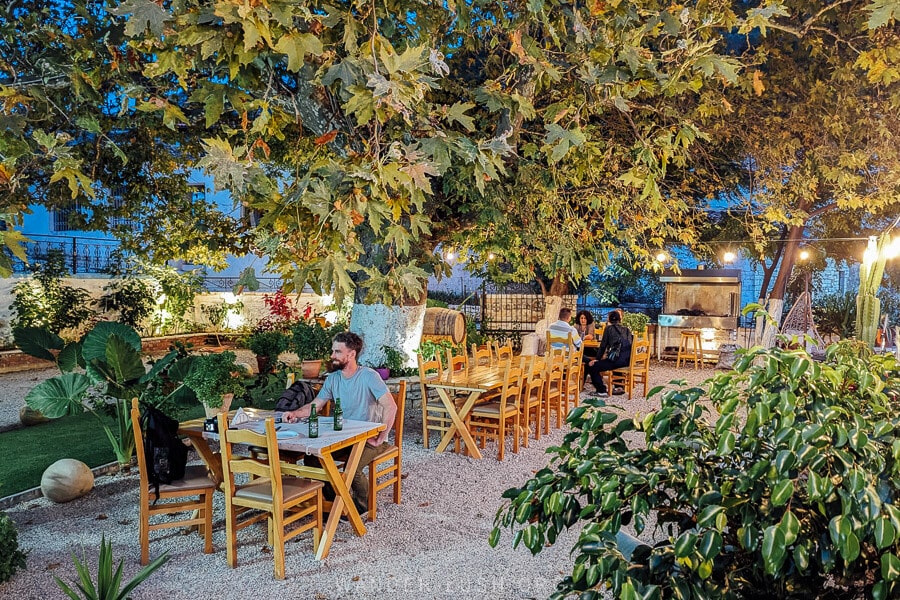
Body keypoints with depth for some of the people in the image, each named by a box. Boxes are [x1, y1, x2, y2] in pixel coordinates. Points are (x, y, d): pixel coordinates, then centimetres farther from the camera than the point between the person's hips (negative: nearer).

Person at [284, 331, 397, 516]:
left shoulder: (369, 376, -17)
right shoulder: (333, 378, 5)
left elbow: (391, 406, -24)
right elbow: (315, 406, 7)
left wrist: (379, 438, -24)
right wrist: (295, 413, -13)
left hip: (369, 438, -7)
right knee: (312, 458, -10)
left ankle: (363, 504, 3)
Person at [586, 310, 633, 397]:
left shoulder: (609, 328, 2)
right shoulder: (627, 330, 16)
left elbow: (603, 345, 1)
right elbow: (629, 345, 21)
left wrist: (597, 359, 9)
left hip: (616, 360, -7)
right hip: (627, 361, 7)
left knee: (591, 366, 1)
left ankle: (601, 391, -3)